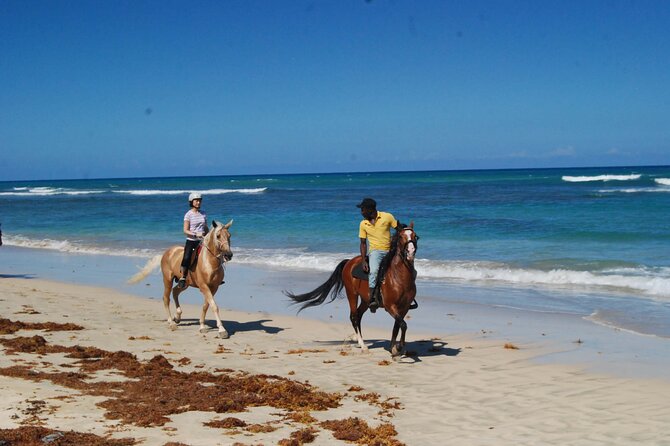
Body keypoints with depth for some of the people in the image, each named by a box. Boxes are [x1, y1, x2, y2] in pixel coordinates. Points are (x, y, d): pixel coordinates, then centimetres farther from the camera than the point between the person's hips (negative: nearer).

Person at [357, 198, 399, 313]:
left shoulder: (387, 217, -2)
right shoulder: (363, 224, 4)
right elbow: (363, 243, 6)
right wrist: (364, 261, -4)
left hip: (389, 251, 1)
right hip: (375, 251, -1)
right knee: (373, 271, -31)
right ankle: (372, 299, -33)